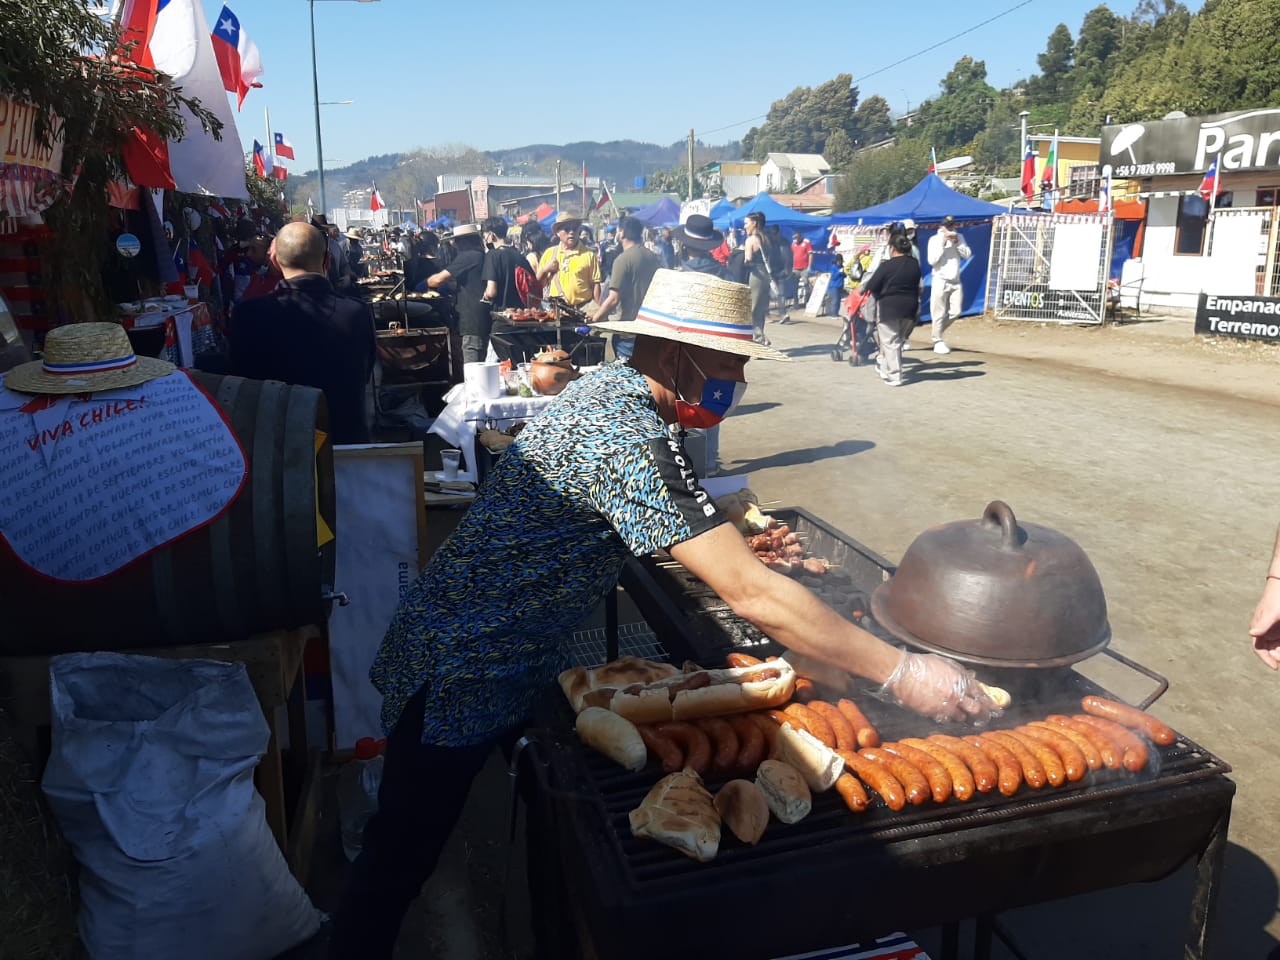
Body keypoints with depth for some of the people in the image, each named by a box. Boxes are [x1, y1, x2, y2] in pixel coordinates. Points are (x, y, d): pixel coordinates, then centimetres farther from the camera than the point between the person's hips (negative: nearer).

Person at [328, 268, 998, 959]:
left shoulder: (608, 384, 0)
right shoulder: (631, 439, -31)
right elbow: (752, 596, -34)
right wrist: (899, 673, -28)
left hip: (519, 654, 9)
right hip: (460, 676, -9)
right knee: (404, 858, 8)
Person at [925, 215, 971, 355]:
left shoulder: (959, 237, 10)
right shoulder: (935, 239, -4)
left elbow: (967, 255, 2)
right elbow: (932, 260, -13)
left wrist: (957, 242, -8)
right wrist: (943, 243, -14)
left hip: (956, 281, 5)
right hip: (941, 280, -5)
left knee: (955, 312, 4)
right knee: (939, 314, -4)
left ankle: (939, 331, 25)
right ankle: (938, 341, 6)